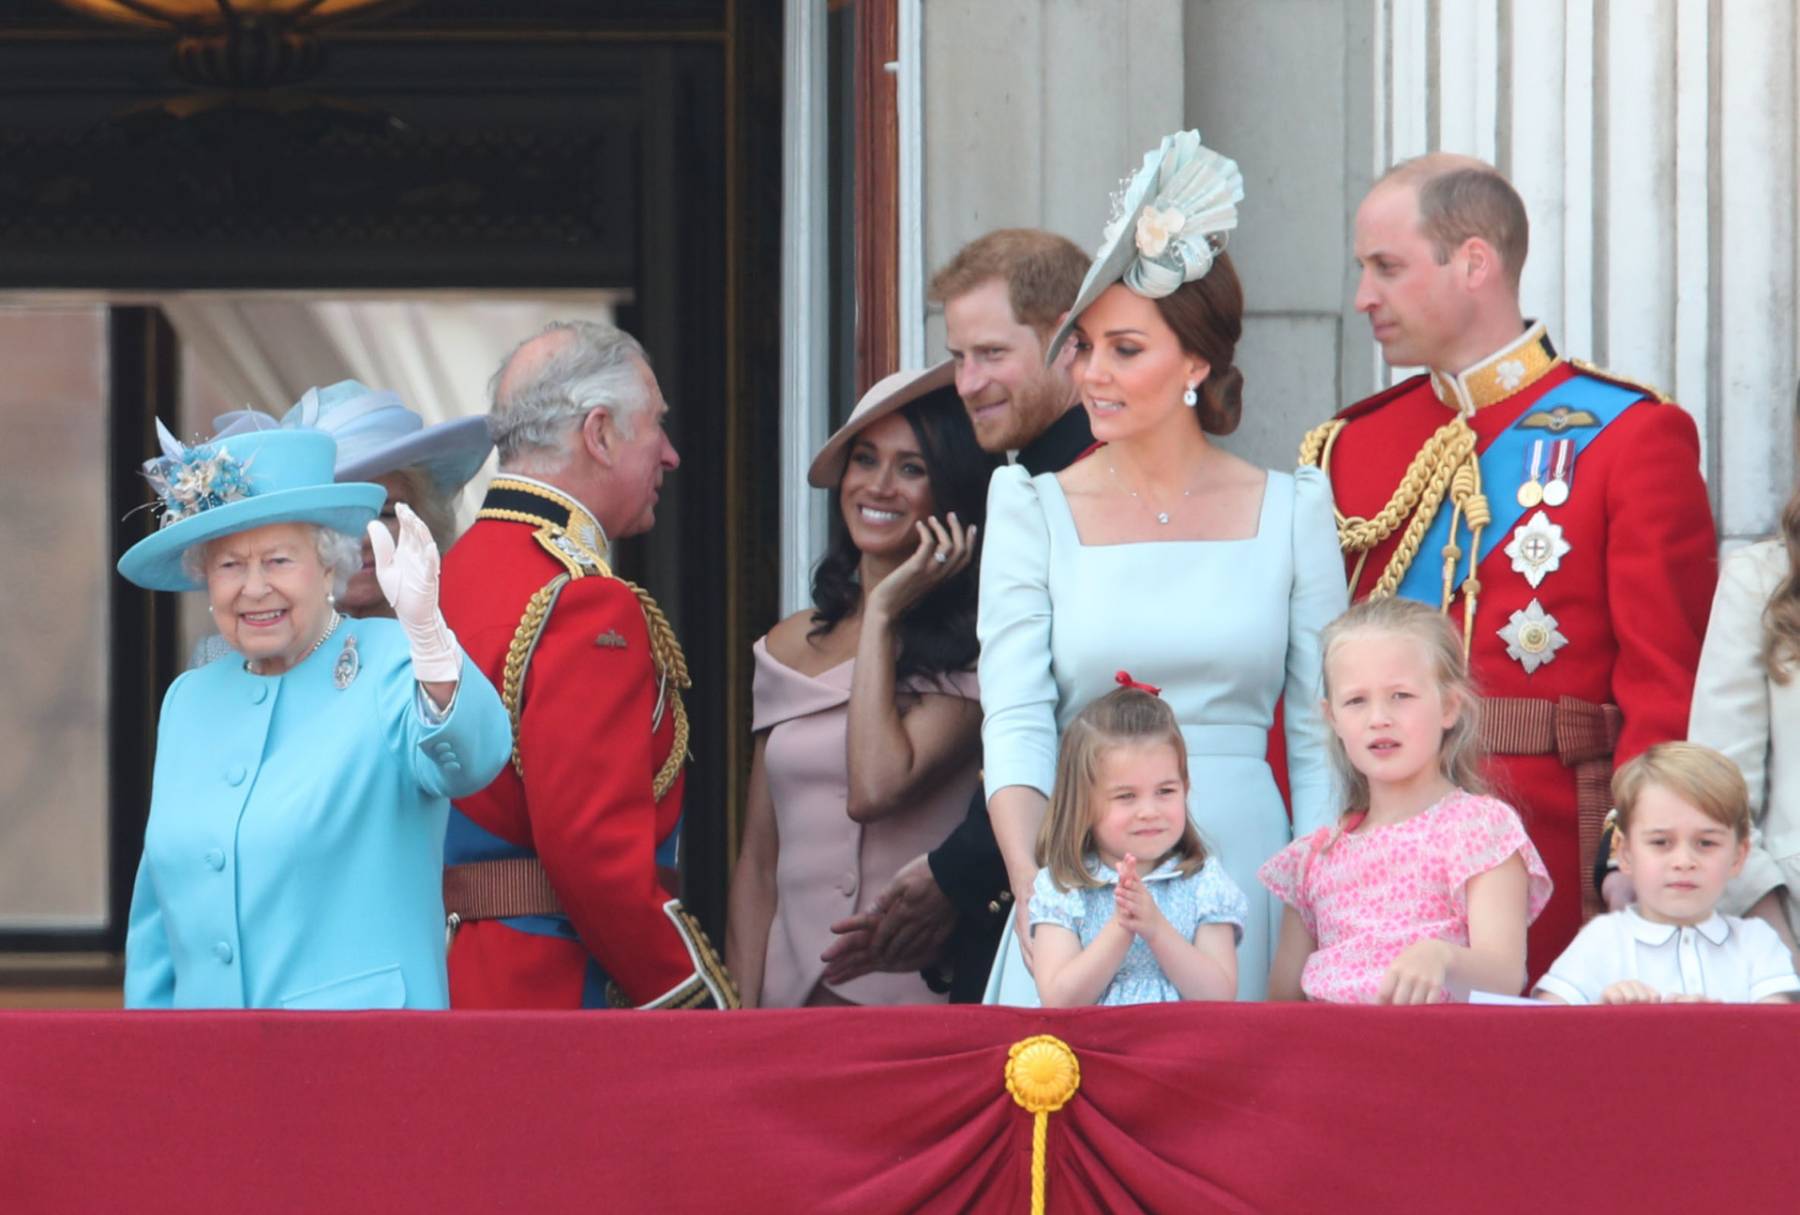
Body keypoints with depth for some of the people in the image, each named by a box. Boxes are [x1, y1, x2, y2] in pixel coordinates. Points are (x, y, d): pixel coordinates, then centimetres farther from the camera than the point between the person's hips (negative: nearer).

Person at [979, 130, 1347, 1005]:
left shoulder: (1290, 512, 6)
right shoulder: (1035, 511, 5)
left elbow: (1321, 738, 6)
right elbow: (1014, 721, -4)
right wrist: (1038, 899, -19)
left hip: (1245, 874, 0)